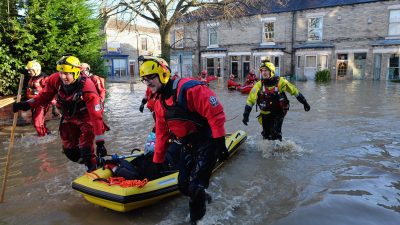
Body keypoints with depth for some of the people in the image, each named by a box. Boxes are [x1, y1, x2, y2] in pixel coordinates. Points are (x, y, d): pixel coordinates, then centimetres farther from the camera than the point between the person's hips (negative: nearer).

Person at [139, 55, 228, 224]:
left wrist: (219, 143, -25)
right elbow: (162, 134, 15)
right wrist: (157, 161, 19)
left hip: (206, 142, -7)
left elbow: (216, 112, -24)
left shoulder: (188, 88, -22)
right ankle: (202, 198, 38)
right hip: (188, 146, 8)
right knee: (183, 186, 8)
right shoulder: (160, 104, 6)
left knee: (195, 187, -9)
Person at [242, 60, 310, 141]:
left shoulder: (280, 82, -11)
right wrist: (246, 115, -16)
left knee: (275, 134, -17)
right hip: (266, 113, 2)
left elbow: (294, 91, 0)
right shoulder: (259, 85, -9)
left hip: (279, 112, -2)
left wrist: (305, 103, 6)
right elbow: (250, 100, -10)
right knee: (266, 135, 10)